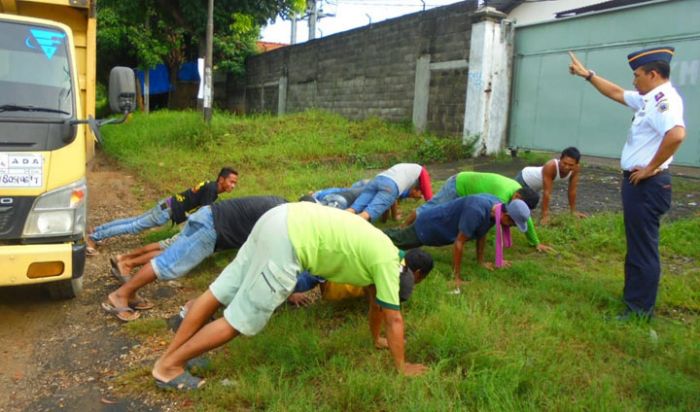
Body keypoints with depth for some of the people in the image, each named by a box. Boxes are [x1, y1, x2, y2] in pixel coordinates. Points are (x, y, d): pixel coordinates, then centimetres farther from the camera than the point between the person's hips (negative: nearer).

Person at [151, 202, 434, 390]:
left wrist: (376, 339, 46)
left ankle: (169, 356, 24)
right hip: (289, 239, -9)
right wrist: (402, 367, 15)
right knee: (243, 319, 0)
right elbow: (394, 319, 3)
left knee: (221, 291, 13)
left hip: (282, 220, 9)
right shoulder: (388, 262, -1)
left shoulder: (380, 251, 23)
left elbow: (376, 299, 36)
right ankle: (168, 367, 10)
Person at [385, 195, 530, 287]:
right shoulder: (476, 211, -42)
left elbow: (481, 234, 1)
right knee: (397, 240, 13)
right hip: (429, 225, -8)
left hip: (439, 226, 8)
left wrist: (481, 261, 6)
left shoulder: (497, 206, -15)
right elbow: (459, 243, -36)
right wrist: (457, 278, -30)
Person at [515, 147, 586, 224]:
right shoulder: (550, 166, -43)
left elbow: (572, 190, -14)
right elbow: (547, 192, -40)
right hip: (524, 178, -7)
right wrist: (545, 215, -38)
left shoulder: (575, 169, -26)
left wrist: (573, 211, -8)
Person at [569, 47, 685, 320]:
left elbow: (677, 134, -36)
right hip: (638, 183, 10)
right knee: (637, 245, 19)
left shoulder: (663, 98, -18)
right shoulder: (649, 99, 12)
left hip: (647, 184, -10)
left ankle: (640, 311, 9)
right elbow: (616, 93, 28)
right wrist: (587, 74, 30)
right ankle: (634, 299, 33)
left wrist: (650, 168, -25)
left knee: (643, 248, -2)